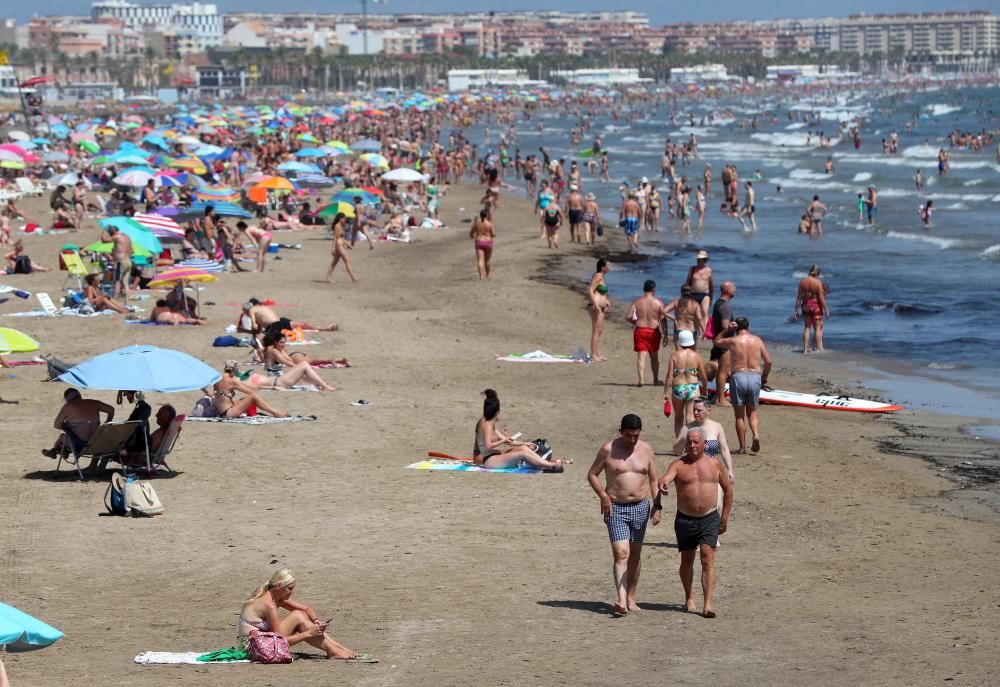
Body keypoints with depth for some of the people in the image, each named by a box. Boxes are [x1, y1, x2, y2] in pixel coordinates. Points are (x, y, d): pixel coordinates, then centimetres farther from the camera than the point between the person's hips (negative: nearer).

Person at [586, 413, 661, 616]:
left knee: (635, 554, 11)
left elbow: (653, 479, 10)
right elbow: (592, 474, 2)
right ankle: (621, 601, -24)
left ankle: (631, 598, 23)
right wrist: (603, 496, -12)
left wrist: (657, 505, 2)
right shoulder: (608, 449, -6)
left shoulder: (646, 449, 4)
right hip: (615, 508, -4)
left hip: (640, 507, 4)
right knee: (621, 554, -15)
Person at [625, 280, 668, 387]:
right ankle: (656, 379, 29)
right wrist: (664, 333, 9)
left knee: (641, 356, -5)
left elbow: (628, 317, -3)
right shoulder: (658, 302, -3)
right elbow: (663, 319, -4)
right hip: (653, 331, 0)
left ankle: (641, 379, -21)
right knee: (654, 356, 17)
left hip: (640, 331, 0)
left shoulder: (637, 301, 0)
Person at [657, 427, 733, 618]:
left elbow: (728, 489, 15)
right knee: (687, 559, 12)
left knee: (708, 559, -12)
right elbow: (665, 478, -21)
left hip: (710, 518, -1)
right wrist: (663, 485, -47)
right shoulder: (679, 465, -2)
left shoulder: (715, 465, 3)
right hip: (685, 519, 1)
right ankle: (689, 597, 34)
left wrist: (725, 517, 12)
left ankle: (708, 604, -17)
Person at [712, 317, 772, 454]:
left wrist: (727, 330, 20)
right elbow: (768, 361, 5)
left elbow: (716, 342, 19)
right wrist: (764, 377, 17)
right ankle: (756, 435, -11)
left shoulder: (732, 341, 0)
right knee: (752, 413, 16)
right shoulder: (757, 340, 6)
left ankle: (742, 447, 4)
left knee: (739, 415, 7)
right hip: (755, 377, 2)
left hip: (738, 377, -2)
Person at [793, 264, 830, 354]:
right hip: (816, 305, -4)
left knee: (807, 327, 13)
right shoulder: (818, 283, -13)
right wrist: (826, 310, -2)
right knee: (818, 328, 7)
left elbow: (799, 297, 0)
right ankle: (819, 349, 7)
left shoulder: (802, 281, -2)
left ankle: (805, 349, 11)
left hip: (805, 305, 4)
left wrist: (796, 310, 5)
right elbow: (821, 298, -12)